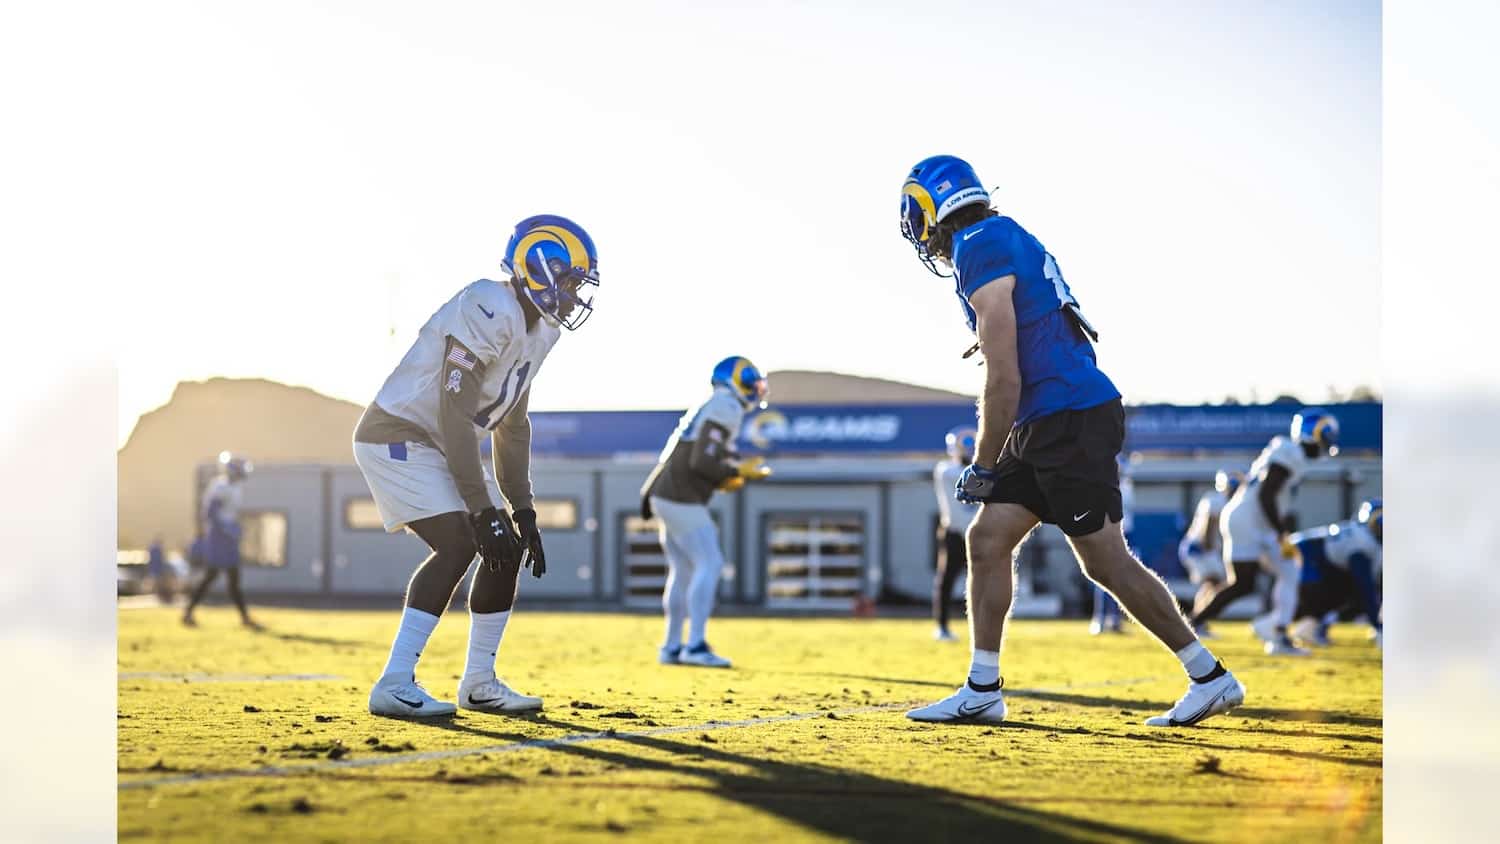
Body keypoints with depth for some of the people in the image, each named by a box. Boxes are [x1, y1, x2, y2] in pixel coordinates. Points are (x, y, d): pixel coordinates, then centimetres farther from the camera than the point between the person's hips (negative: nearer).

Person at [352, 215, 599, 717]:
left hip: (440, 447, 10)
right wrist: (483, 510, -28)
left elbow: (512, 425, 15)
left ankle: (479, 684, 16)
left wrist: (522, 510, 9)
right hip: (399, 436, -10)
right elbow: (456, 416, -28)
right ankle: (394, 686, -22)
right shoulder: (489, 309, -24)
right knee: (459, 544, -23)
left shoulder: (539, 328, 8)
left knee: (510, 547, 7)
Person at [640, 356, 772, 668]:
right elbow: (702, 462, -20)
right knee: (709, 564, -9)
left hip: (666, 498, 10)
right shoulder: (725, 409, -11)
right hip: (682, 499, -10)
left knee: (683, 571, 13)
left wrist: (724, 480, 13)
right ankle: (696, 645, -12)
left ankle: (672, 647, 16)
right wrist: (739, 472, -9)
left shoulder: (706, 409, 19)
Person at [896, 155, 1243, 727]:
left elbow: (1004, 380, -16)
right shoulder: (1004, 238, 16)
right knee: (986, 541, 8)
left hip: (1071, 420, -10)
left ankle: (1211, 679, 5)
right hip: (1046, 426, 10)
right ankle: (981, 692, 12)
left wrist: (982, 466, -9)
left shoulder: (981, 251, -14)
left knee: (1106, 561, -4)